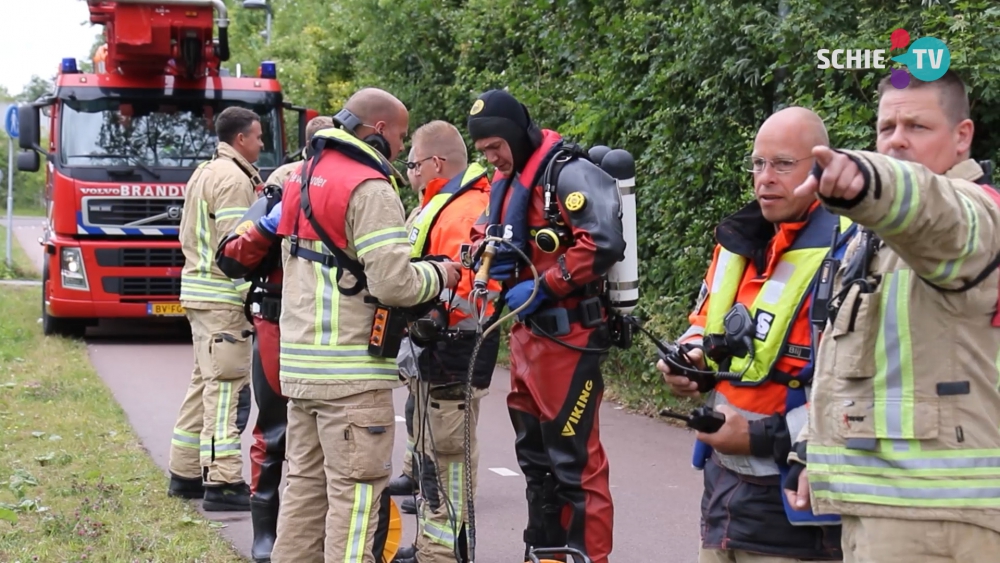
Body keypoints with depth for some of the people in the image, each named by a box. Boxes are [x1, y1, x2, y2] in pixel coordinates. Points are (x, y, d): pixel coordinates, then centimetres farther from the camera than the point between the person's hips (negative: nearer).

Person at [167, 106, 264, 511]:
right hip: (224, 298, -11)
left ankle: (186, 474, 21)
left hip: (199, 291, 11)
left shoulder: (205, 174, 20)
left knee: (205, 384, 16)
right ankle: (222, 484, -11)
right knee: (227, 387, -10)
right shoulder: (233, 179, -13)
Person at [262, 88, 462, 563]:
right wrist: (439, 275, -3)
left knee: (306, 480, 15)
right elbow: (393, 283, -20)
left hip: (300, 362, 9)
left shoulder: (303, 179, 15)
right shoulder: (370, 189, -14)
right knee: (357, 488, -4)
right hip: (352, 371, -9)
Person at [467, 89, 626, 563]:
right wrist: (488, 250, 3)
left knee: (573, 459, -7)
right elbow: (484, 231, 26)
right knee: (534, 454, 18)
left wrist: (543, 287, -21)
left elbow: (603, 243, -25)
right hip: (525, 330, 10)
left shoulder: (567, 173, -16)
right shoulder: (506, 180, 13)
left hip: (567, 334, -10)